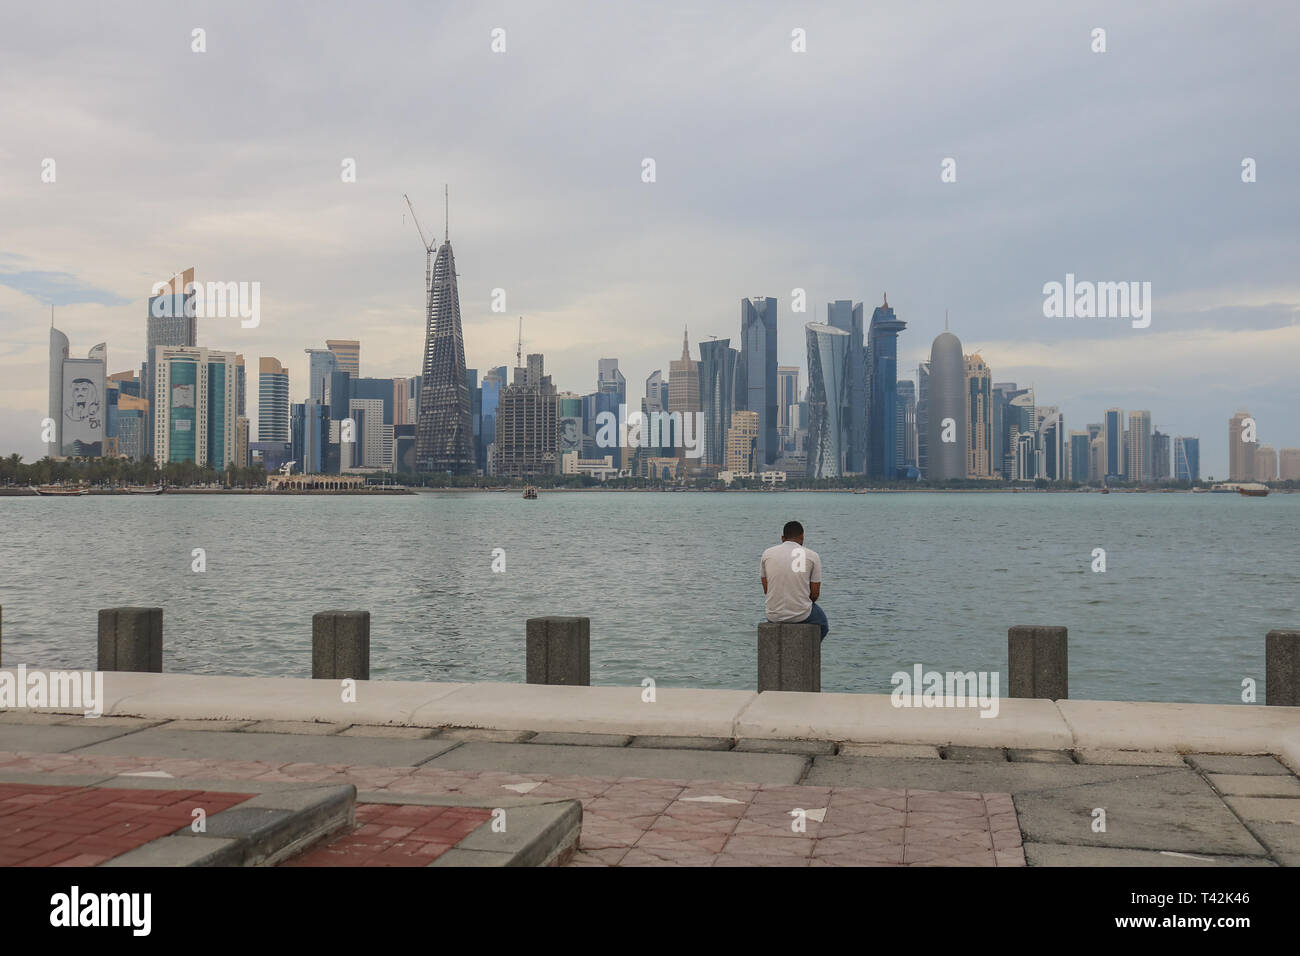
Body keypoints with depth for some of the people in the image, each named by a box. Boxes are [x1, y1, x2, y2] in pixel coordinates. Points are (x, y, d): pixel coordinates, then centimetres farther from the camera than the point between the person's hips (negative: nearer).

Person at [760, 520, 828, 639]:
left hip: (774, 615, 2)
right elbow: (815, 593, -1)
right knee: (822, 624, 33)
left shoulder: (767, 554, 2)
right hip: (801, 614, -2)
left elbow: (766, 589, 7)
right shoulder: (812, 556, -3)